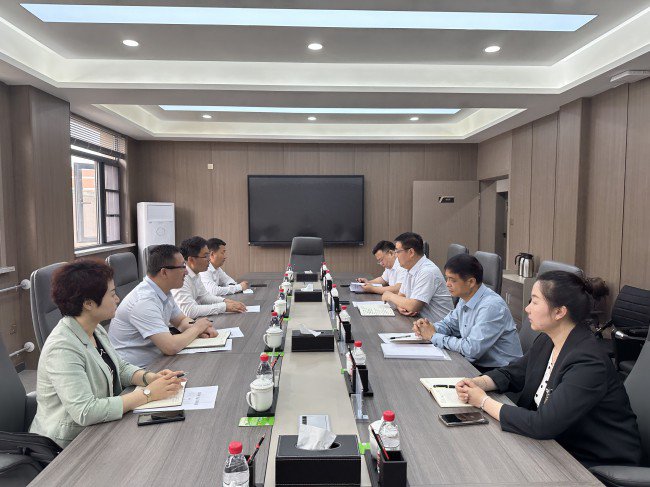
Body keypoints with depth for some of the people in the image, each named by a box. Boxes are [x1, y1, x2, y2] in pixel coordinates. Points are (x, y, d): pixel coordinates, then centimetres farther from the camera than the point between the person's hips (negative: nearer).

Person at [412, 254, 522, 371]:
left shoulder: (491, 306, -23)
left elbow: (472, 349, -27)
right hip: (474, 364, 7)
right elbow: (449, 324, 20)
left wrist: (434, 337, -16)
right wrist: (430, 328, -3)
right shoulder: (465, 298, 3)